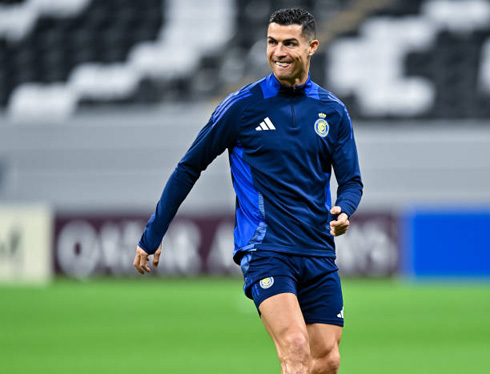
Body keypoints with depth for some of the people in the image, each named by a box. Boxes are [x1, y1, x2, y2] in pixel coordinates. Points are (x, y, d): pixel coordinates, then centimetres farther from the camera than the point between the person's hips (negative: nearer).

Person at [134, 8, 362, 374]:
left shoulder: (332, 111, 8)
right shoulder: (241, 106, -2)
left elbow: (351, 180, 14)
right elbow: (189, 168, 5)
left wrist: (343, 210, -11)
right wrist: (152, 237, 6)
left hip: (319, 255, 5)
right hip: (264, 250, -5)